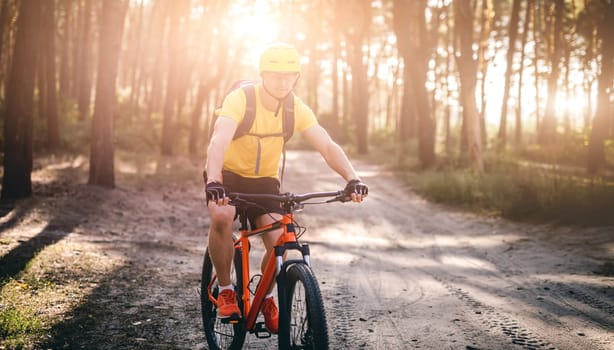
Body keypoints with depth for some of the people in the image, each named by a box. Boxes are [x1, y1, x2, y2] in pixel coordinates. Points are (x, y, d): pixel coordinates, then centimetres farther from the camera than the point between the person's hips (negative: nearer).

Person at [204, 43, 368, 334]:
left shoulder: (297, 109, -12)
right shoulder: (239, 99, -24)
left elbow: (327, 146, -21)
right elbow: (219, 141, -39)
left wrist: (352, 178, -39)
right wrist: (213, 181, -57)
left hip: (264, 180, 3)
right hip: (228, 173, -3)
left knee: (279, 241, -18)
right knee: (221, 217, -35)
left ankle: (266, 298, 12)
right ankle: (226, 290, -12)